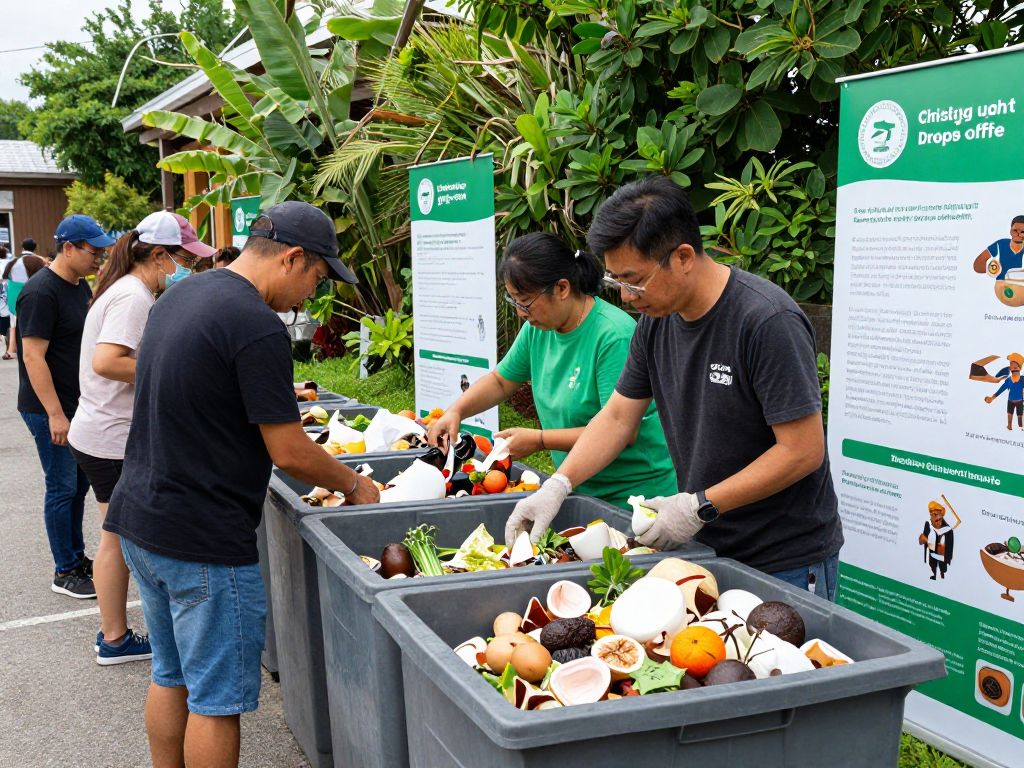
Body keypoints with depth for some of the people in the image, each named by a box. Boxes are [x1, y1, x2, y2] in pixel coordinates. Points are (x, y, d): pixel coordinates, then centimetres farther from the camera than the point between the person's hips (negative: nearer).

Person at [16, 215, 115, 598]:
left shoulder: (80, 285, 9)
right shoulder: (41, 292, -18)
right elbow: (33, 357, -21)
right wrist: (55, 414, -22)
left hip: (78, 404, 8)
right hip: (49, 409, -8)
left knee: (79, 482, 15)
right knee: (63, 488, -1)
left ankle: (77, 556, 29)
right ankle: (65, 572, 11)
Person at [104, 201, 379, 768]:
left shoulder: (177, 296, 9)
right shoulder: (258, 327, -20)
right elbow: (289, 453, -18)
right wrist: (353, 485, -1)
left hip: (139, 522, 9)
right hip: (205, 543, -9)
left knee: (170, 677, 21)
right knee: (216, 700, 4)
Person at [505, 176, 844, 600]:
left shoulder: (768, 321, -22)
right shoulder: (657, 319, 1)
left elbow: (803, 451, -21)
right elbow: (618, 415, 9)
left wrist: (699, 507, -21)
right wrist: (557, 485, -4)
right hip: (707, 548, 6)